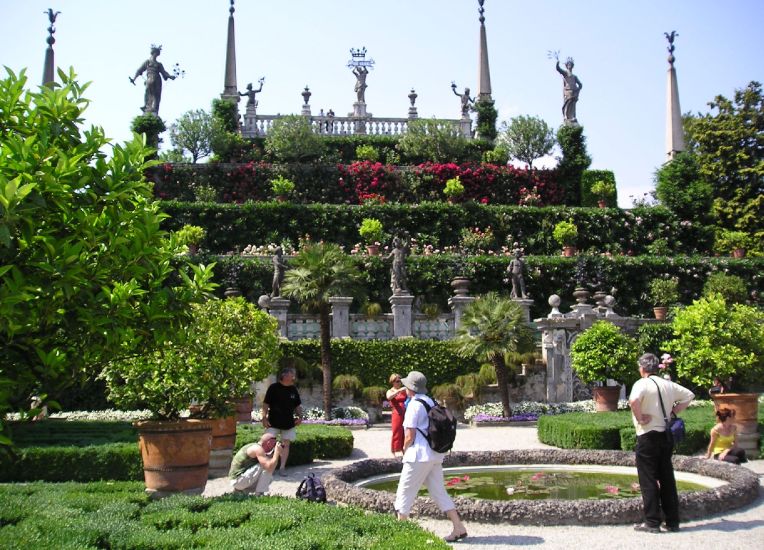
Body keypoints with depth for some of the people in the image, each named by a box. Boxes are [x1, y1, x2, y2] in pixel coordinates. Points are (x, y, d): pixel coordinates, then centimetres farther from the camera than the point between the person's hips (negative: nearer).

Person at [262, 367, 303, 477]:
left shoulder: (294, 390, 7)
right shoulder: (274, 387, -8)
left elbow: (298, 406, 15)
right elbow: (266, 404, -7)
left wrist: (300, 416, 1)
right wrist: (264, 418, -12)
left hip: (288, 423, 4)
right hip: (273, 423, -4)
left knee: (286, 444, 6)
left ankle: (282, 468, 12)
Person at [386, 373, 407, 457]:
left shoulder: (403, 390, 11)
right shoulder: (390, 391, 2)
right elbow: (388, 397, -22)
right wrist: (399, 390, -30)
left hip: (405, 414, 3)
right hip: (397, 415, -3)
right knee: (396, 434, 1)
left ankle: (403, 451, 22)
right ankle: (393, 452, 11)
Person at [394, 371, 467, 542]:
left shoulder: (414, 405, -13)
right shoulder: (432, 402, 12)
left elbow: (410, 435, -17)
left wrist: (404, 449, 2)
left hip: (419, 455, -8)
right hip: (435, 455, 8)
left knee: (404, 493, 4)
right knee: (439, 492, 12)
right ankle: (459, 527, 8)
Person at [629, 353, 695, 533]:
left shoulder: (642, 383, -12)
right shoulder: (668, 384, 9)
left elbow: (633, 400, -31)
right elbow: (689, 395, 19)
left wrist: (639, 418, -17)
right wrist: (674, 411, 13)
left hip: (648, 435, -6)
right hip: (666, 435, 7)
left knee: (648, 479, 0)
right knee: (667, 478, 12)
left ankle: (652, 522, 1)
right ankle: (673, 521, 16)